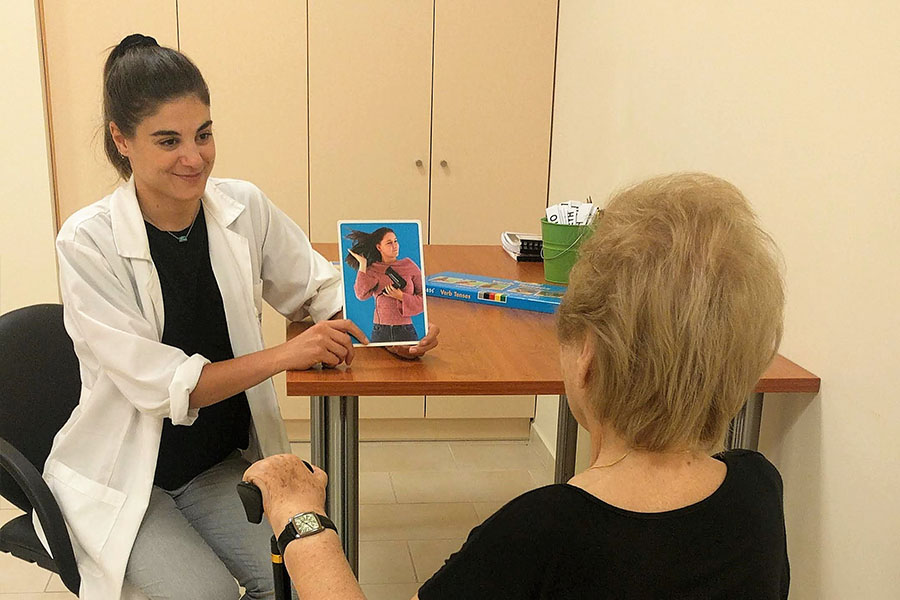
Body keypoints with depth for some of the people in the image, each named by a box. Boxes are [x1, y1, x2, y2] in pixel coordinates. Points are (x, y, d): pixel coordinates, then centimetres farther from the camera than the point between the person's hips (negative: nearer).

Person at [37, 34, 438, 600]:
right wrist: (286, 354, -27)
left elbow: (321, 288, 4)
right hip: (124, 478, -3)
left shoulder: (244, 207, -6)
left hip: (225, 461, 3)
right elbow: (160, 385, -19)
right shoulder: (88, 242, -17)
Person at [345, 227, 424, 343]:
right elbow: (361, 295, -11)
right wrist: (362, 264, -6)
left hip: (405, 330, 0)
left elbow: (424, 298, 4)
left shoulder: (409, 266, 4)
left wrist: (402, 297, -10)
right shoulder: (372, 270, 6)